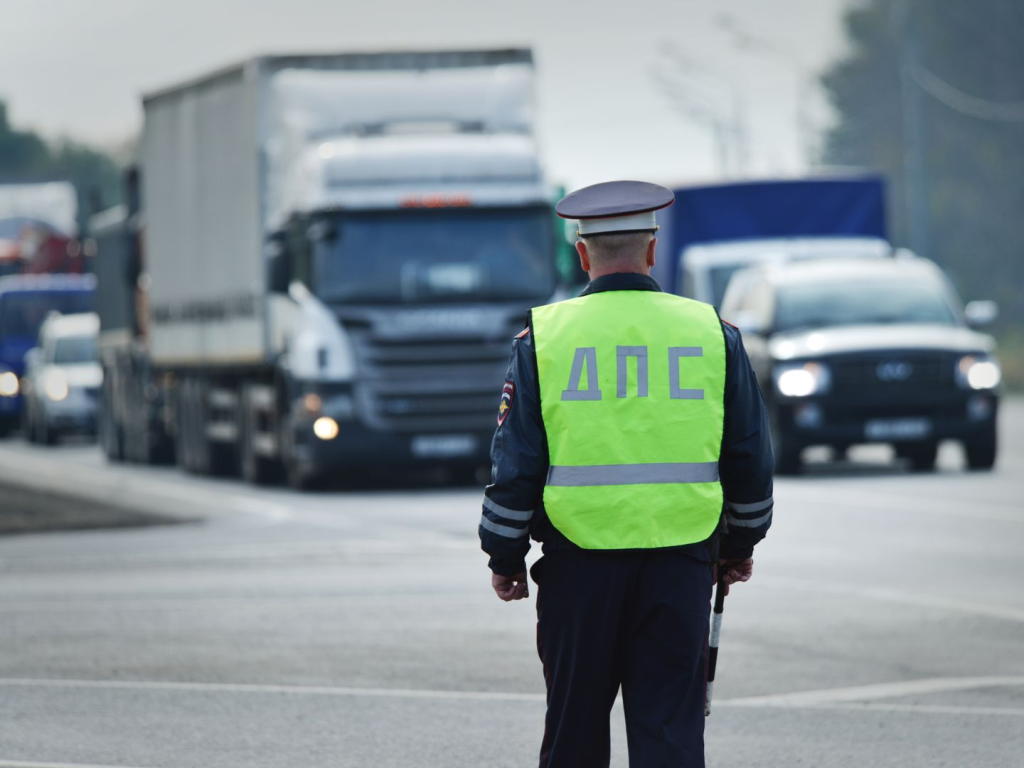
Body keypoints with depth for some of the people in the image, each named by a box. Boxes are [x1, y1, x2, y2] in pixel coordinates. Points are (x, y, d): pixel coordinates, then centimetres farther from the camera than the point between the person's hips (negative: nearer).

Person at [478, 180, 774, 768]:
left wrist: (505, 557, 9)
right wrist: (741, 544, 22)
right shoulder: (711, 332, 3)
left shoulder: (544, 336, -1)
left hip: (579, 562, -1)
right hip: (680, 562, 1)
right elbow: (751, 455, 9)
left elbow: (516, 461, -1)